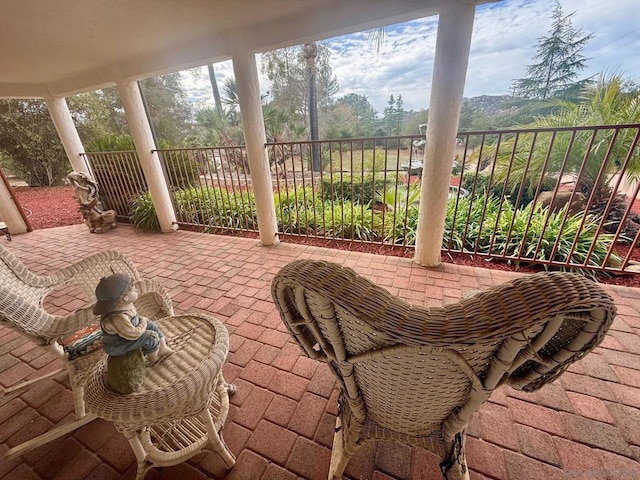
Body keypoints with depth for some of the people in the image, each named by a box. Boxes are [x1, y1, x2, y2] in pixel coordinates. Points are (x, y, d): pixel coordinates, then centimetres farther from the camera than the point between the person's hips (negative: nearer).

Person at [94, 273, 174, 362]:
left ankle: (163, 348, 16)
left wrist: (140, 318, -6)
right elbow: (133, 334, -32)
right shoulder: (118, 318, -40)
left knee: (151, 325, 7)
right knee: (151, 336, -18)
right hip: (116, 346, -9)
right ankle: (153, 357, 7)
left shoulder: (121, 304, -12)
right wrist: (143, 322, -17)